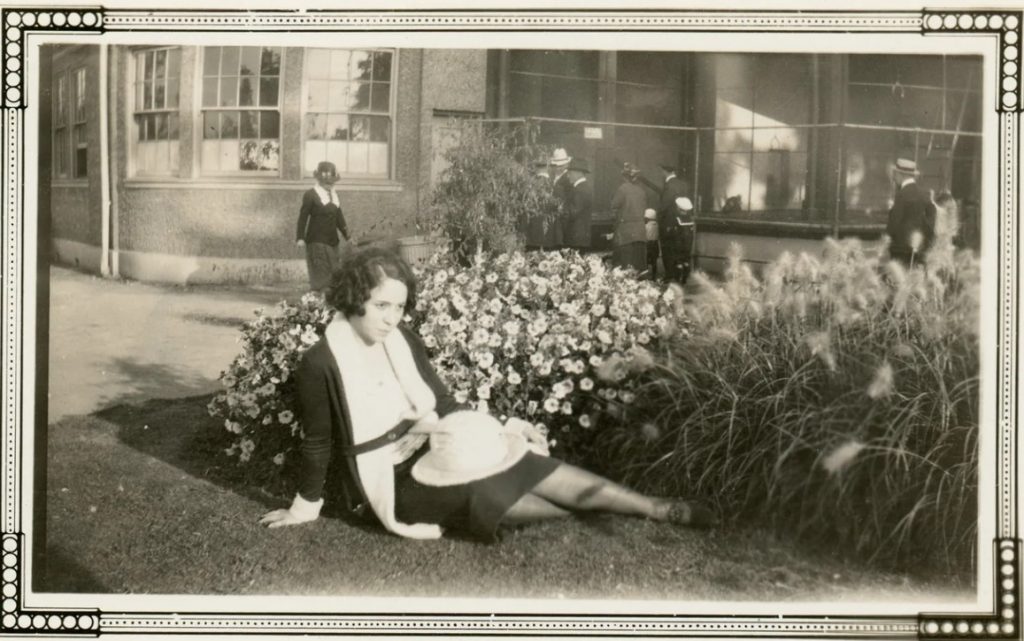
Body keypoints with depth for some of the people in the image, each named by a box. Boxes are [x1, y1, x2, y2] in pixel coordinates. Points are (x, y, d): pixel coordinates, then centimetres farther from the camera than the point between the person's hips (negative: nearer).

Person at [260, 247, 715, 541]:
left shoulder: (404, 342, 1)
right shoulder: (320, 365, -18)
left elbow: (443, 405, 8)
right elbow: (317, 443, -8)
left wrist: (505, 428, -1)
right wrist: (306, 507, -1)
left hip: (428, 452, 5)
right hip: (386, 480, -5)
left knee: (530, 466, -13)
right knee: (487, 496, -29)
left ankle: (656, 508, -13)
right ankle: (587, 512, -11)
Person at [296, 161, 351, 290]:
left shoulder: (334, 195, 13)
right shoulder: (310, 195, -6)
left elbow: (339, 217, 17)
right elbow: (303, 217, -8)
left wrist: (347, 235, 10)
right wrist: (300, 238, -14)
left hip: (332, 241, 7)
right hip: (317, 241, -6)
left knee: (334, 276, 6)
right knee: (320, 276, -9)